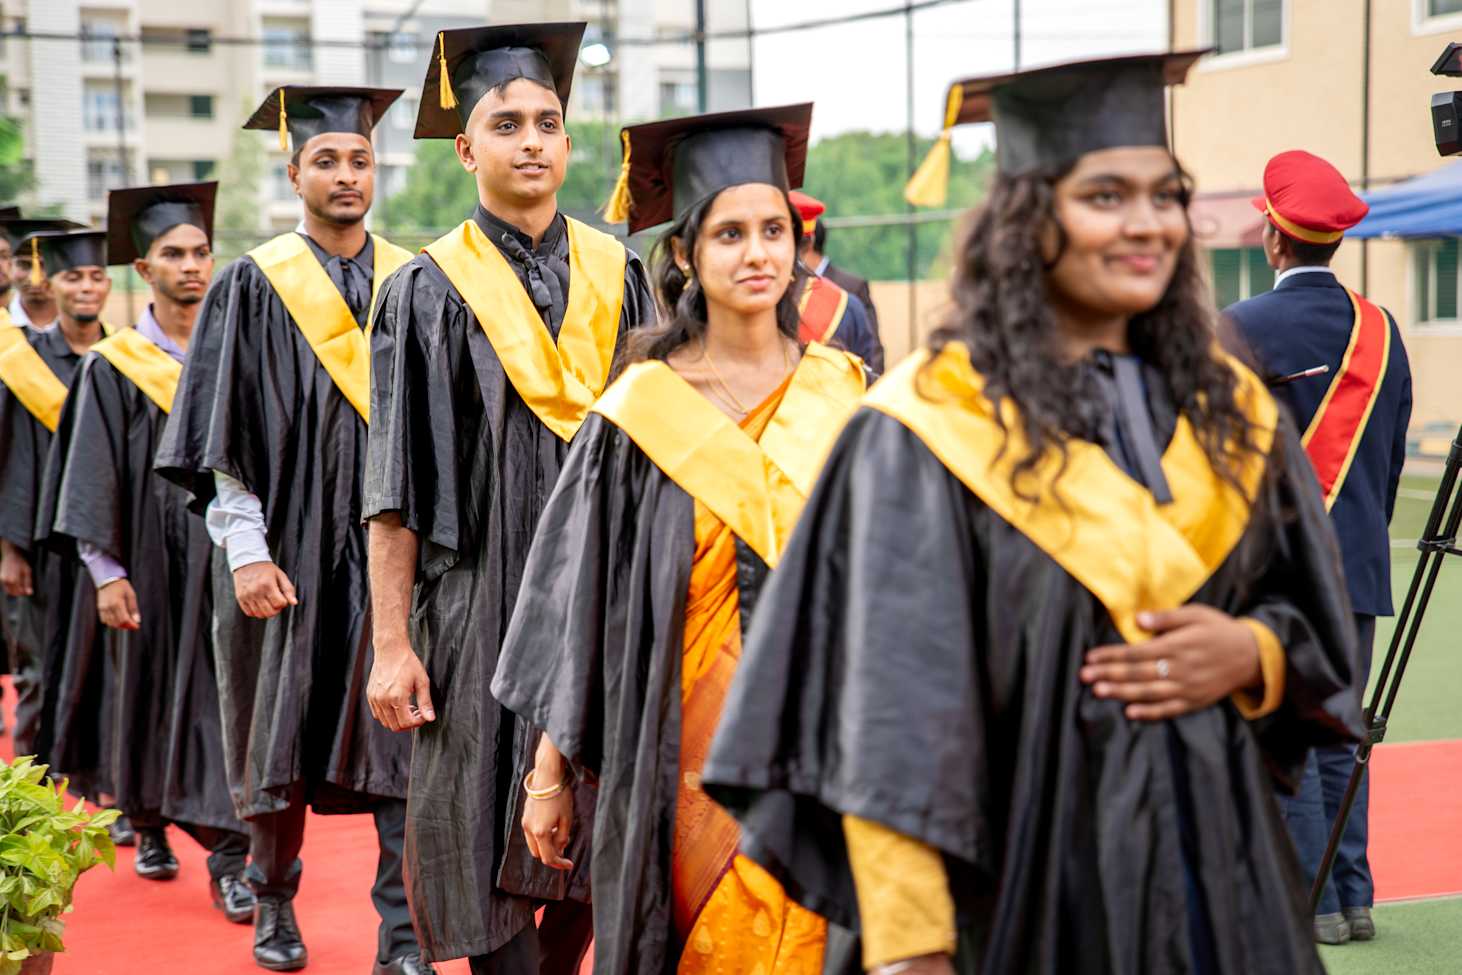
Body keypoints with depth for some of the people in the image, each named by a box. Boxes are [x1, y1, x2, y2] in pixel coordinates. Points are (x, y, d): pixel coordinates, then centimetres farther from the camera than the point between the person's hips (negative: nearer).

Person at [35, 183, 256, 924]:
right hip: (152, 564, -1)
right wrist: (106, 572, -9)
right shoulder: (113, 369, 0)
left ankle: (229, 859, -5)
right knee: (149, 691, 10)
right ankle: (148, 826, 30)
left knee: (227, 699, -5)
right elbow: (92, 480, -3)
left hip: (230, 557, 1)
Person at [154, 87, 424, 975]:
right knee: (283, 736, 8)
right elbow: (225, 436, -3)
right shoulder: (255, 287, 0)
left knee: (403, 736, -3)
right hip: (291, 550, -1)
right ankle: (275, 900, 28)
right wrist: (245, 551, -11)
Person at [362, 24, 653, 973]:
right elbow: (397, 490, -5)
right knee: (493, 849, 0)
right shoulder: (429, 291, -2)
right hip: (483, 607, -3)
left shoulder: (619, 276, 8)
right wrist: (393, 643, -11)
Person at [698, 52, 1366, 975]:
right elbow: (889, 723, -14)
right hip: (1028, 891, -5)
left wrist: (1250, 654, -11)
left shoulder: (1232, 413, 6)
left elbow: (1330, 636, 11)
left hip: (1226, 875, 5)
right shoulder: (925, 433, -10)